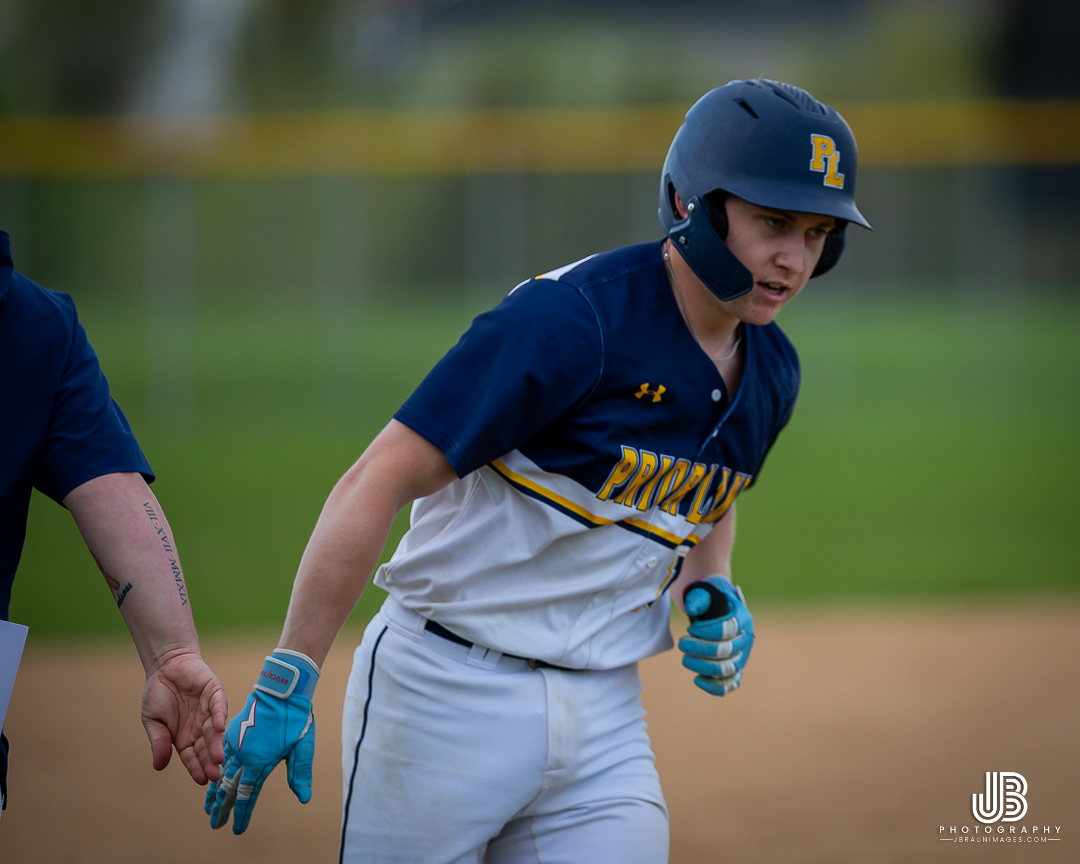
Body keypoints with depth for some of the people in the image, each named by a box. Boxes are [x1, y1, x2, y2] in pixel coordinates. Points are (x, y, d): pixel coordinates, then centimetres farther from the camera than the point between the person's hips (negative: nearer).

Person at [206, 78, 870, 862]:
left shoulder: (770, 374, 4)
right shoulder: (570, 319, -20)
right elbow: (375, 486, -22)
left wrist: (713, 593, 4)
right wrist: (286, 686, -25)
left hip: (604, 718, 6)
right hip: (447, 700, -6)